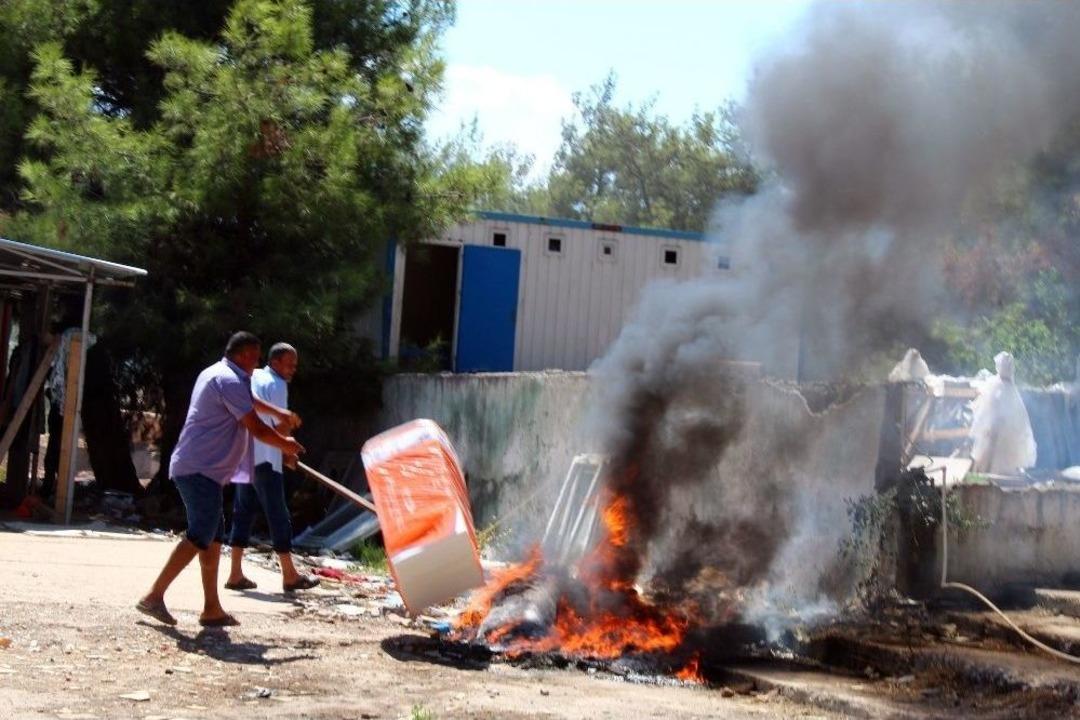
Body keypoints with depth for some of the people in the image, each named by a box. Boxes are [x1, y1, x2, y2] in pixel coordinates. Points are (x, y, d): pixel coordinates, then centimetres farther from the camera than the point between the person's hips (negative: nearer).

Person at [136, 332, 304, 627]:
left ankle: (212, 609, 12)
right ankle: (154, 596, -18)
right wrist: (286, 444, 3)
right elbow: (257, 428, -14)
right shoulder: (230, 381, -14)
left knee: (214, 536, 11)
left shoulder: (215, 374, 19)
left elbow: (249, 401, 41)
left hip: (194, 468, 11)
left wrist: (279, 413, 45)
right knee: (200, 536, -15)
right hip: (201, 470, -11)